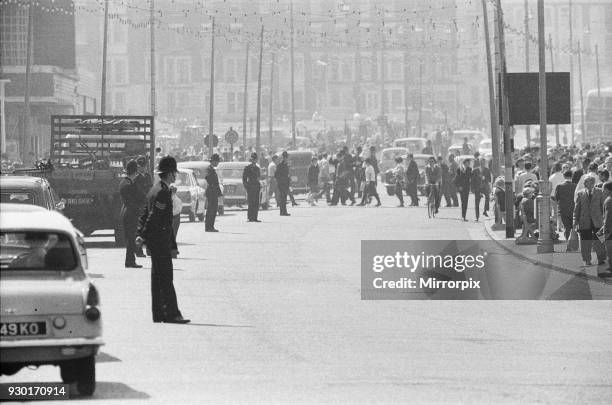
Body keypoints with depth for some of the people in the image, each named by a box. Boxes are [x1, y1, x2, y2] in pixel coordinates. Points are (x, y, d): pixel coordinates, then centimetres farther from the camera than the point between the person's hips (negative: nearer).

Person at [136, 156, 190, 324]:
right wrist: (144, 236, -20)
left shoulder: (154, 189, 15)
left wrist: (140, 234, 9)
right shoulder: (163, 192, -17)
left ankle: (159, 314, 15)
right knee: (166, 277, -9)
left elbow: (145, 214, 14)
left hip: (154, 241, 10)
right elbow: (154, 217, -21)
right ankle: (171, 314, -10)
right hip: (161, 239, -10)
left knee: (158, 277, 11)